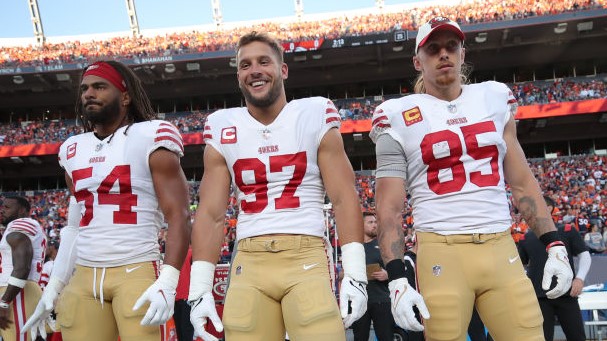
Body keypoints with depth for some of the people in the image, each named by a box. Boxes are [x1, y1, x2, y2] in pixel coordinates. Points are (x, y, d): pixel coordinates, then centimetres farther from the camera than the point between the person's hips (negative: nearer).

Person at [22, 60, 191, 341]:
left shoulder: (150, 139, -5)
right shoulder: (73, 150, 14)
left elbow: (179, 217, -10)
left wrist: (167, 282, -20)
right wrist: (54, 286, 17)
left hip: (137, 272, -5)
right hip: (83, 276, 6)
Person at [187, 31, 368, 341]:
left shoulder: (315, 116, 4)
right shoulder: (222, 130, 9)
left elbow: (344, 199, 0)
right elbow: (211, 214, 8)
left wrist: (354, 274, -8)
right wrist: (200, 289, 1)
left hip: (307, 258, -2)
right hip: (249, 263, 2)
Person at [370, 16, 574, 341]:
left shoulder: (494, 99, 12)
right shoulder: (399, 117, 0)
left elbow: (522, 182, 14)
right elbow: (388, 208, -3)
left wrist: (554, 246, 7)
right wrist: (397, 280, -11)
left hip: (501, 249, 3)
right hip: (441, 252, -3)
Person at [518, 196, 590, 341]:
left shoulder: (567, 230, 5)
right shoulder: (526, 238, 12)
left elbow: (584, 255, 5)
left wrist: (580, 278, -10)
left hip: (566, 294, -1)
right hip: (539, 296, 2)